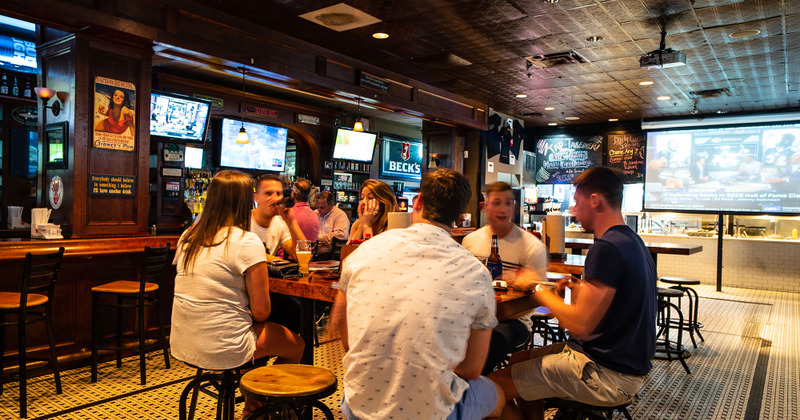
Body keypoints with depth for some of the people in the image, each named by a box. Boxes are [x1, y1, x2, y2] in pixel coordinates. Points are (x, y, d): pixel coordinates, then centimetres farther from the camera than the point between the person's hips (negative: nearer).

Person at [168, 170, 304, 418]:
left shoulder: (188, 237, 5)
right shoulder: (247, 242, -16)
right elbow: (261, 310, -16)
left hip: (182, 346, 8)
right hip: (222, 351, -7)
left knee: (255, 332, 30)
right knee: (296, 344, 15)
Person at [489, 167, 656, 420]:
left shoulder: (607, 248, -23)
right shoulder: (632, 240, 11)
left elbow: (580, 327, -24)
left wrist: (537, 289, -12)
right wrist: (583, 290, 10)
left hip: (608, 375, -11)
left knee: (494, 385, -10)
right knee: (518, 360, 20)